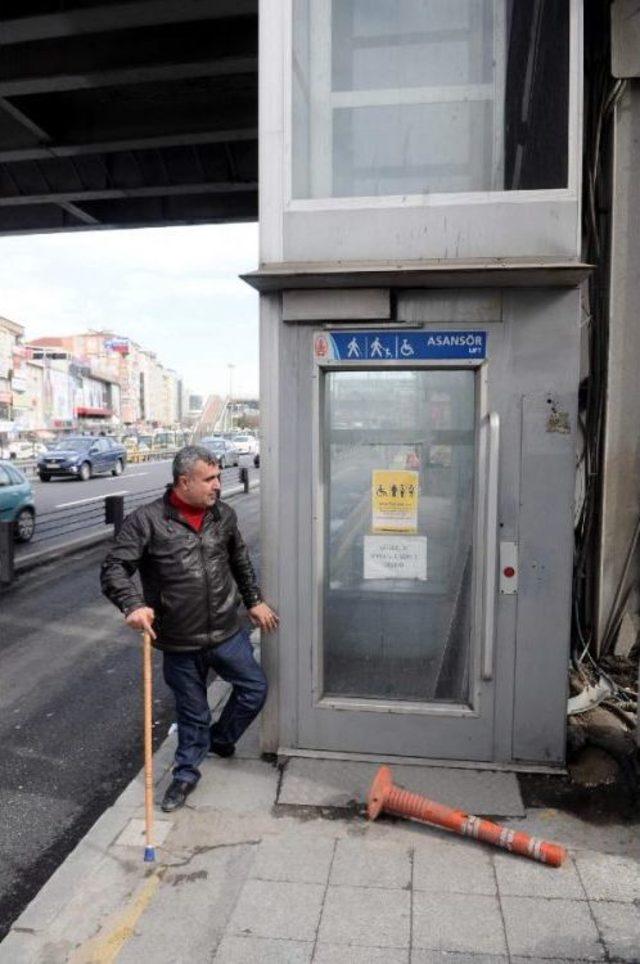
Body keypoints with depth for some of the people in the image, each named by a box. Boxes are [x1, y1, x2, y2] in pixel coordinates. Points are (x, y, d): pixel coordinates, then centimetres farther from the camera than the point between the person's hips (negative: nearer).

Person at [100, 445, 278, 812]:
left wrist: (254, 601, 18)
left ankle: (220, 739, 39)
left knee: (255, 688, 11)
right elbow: (114, 569, -15)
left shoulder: (224, 515, 0)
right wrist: (134, 604, -32)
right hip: (180, 642, -3)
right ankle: (186, 773, 38)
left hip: (227, 632, 4)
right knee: (192, 710, 12)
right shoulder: (146, 520, -14)